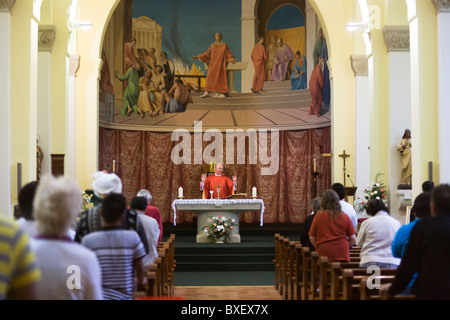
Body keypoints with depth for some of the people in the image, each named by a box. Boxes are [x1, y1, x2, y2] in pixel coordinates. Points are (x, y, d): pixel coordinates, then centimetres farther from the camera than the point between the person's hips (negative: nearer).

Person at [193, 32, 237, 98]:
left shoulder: (224, 45, 9)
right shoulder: (212, 46, 12)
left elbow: (228, 54, 6)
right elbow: (207, 54, 9)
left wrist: (232, 60, -13)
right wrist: (198, 57, 0)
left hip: (221, 64, -1)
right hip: (213, 64, 1)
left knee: (221, 78, -12)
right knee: (210, 77, -12)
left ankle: (221, 93, -11)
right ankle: (207, 92, -16)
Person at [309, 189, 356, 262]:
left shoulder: (319, 215, 1)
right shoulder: (344, 217, 3)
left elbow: (312, 238, 4)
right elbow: (352, 238, 5)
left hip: (324, 253, -1)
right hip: (342, 255, 1)